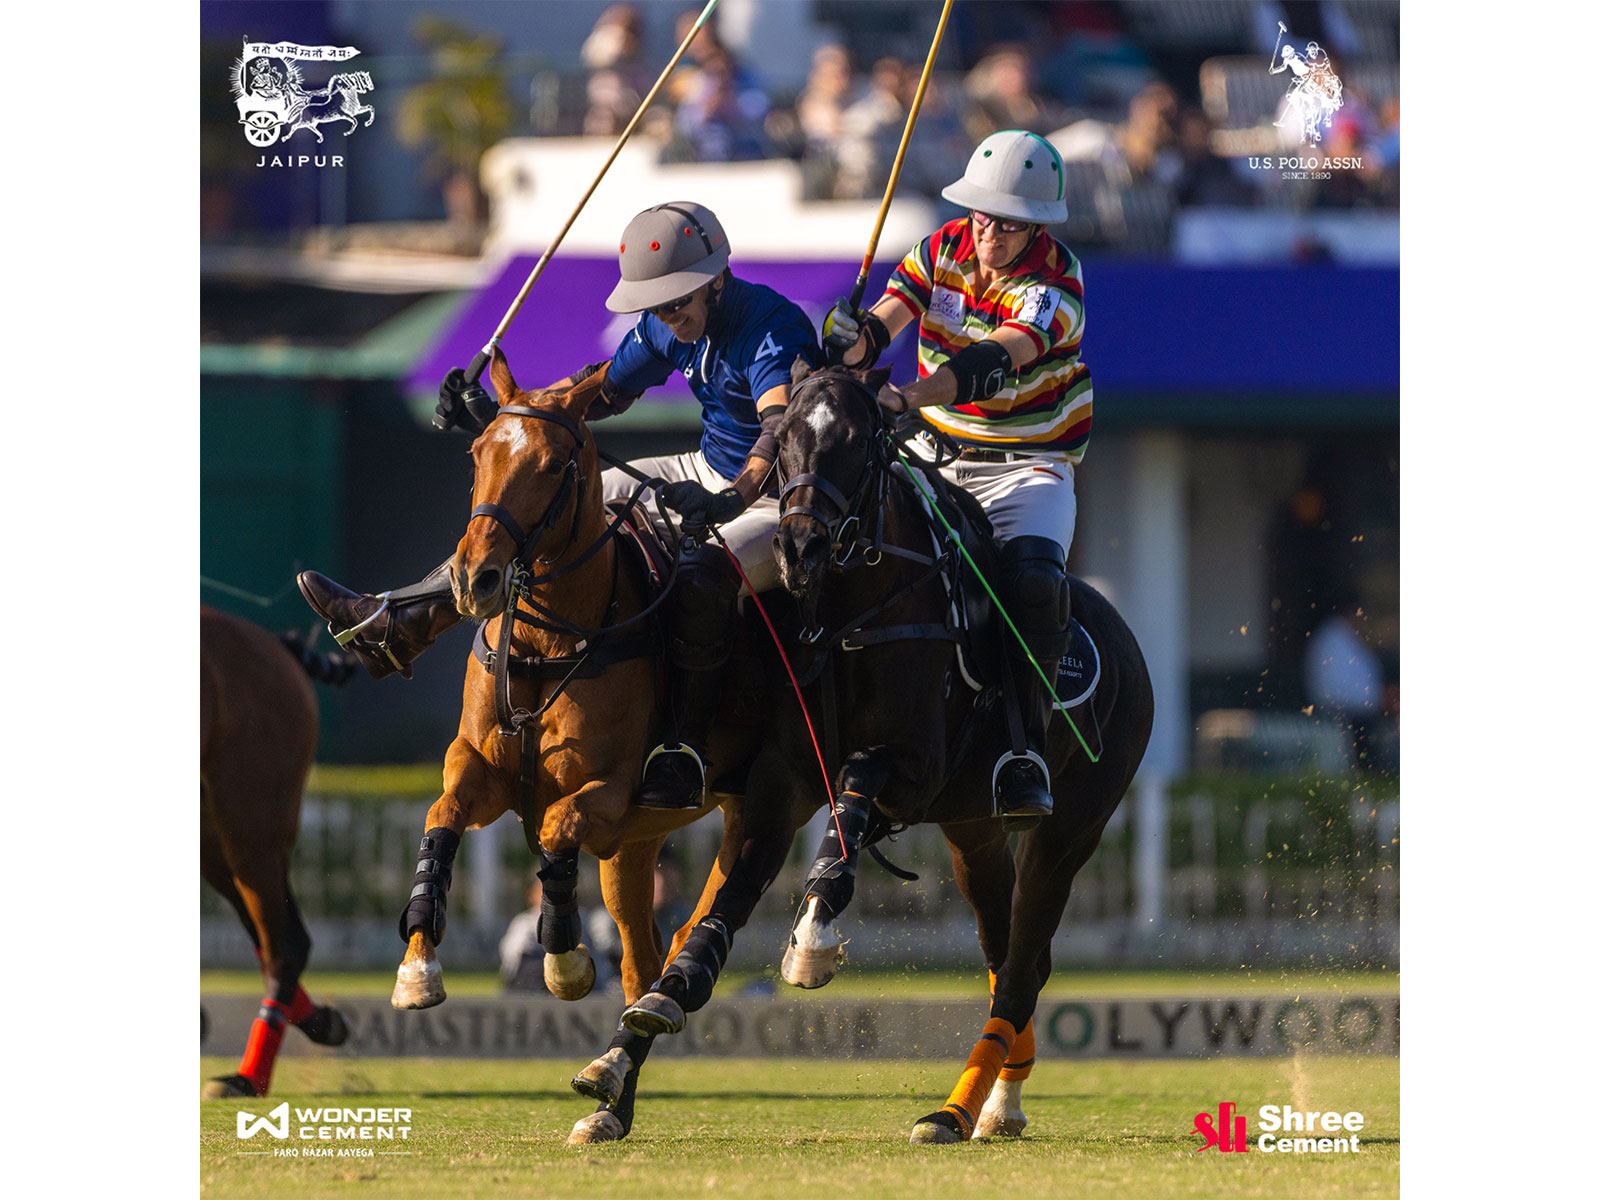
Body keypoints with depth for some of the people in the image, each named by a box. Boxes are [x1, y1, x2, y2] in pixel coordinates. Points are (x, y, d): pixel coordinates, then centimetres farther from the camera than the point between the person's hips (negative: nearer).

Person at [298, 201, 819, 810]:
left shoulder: (775, 327, -25)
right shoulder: (668, 326, 0)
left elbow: (782, 427, -42)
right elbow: (603, 389, 15)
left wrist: (738, 497, -61)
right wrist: (496, 413, 4)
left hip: (782, 501, -9)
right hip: (710, 473, 9)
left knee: (700, 576, -39)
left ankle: (683, 754, -30)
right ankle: (394, 624, 4)